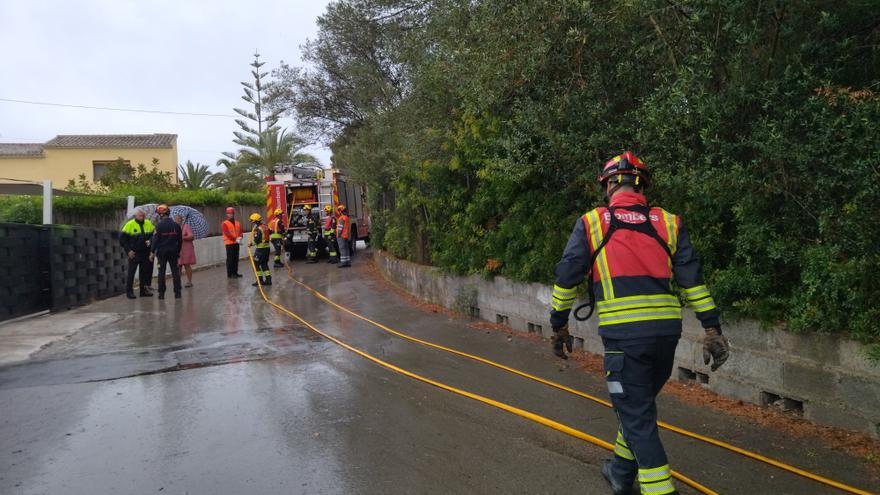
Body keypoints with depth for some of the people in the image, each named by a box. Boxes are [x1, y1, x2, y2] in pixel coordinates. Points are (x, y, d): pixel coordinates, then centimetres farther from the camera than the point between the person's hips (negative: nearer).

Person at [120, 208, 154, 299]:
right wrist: (128, 250, -10)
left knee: (144, 272, 10)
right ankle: (129, 291, 4)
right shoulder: (129, 224, -7)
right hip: (134, 254, -4)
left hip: (145, 253, 4)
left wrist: (150, 241, -9)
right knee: (131, 273, -2)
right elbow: (122, 238, -5)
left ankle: (143, 290, 19)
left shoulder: (148, 224, 5)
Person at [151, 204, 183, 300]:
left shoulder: (159, 225, -10)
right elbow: (180, 240, 9)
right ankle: (177, 292, 5)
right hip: (173, 251, 3)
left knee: (161, 272, 4)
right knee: (175, 271, 6)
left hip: (162, 251, -3)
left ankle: (161, 293, 5)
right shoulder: (176, 225, 4)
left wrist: (153, 251, -5)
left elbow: (155, 239, -11)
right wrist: (178, 251, 18)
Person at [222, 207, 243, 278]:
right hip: (229, 243, -6)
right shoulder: (224, 224, -5)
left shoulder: (237, 223, 15)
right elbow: (227, 233, -14)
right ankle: (229, 274, -1)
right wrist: (235, 239, -20)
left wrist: (240, 237, -12)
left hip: (236, 243, 6)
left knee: (236, 258, 10)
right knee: (230, 259, -5)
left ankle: (235, 272, 18)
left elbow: (240, 232, 10)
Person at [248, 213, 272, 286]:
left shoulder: (257, 229, -16)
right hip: (267, 247, 8)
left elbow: (256, 240, -20)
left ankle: (260, 280, 0)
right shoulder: (265, 227, 9)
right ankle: (268, 279, 12)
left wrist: (251, 244, -2)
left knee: (256, 264, 1)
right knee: (264, 264, 15)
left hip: (260, 248, -8)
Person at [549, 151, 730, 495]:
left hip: (623, 334, -4)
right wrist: (712, 328, 7)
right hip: (667, 331, 5)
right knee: (639, 405, 24)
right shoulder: (668, 223, 9)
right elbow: (692, 279, 4)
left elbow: (566, 277, 2)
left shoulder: (591, 223, 2)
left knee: (637, 418, 4)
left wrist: (559, 325, 12)